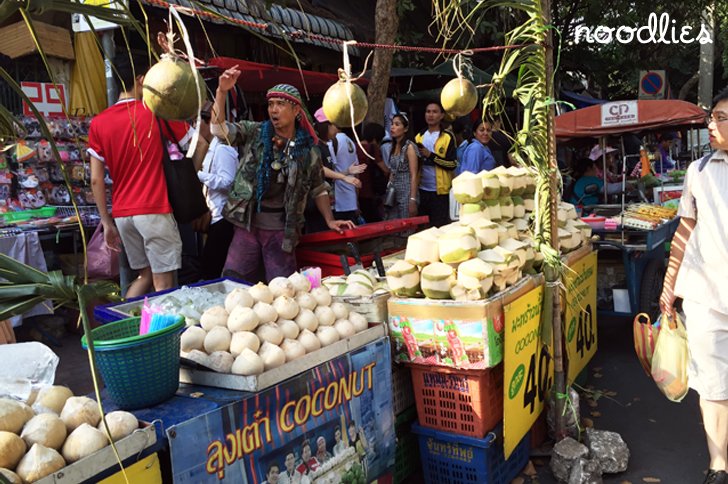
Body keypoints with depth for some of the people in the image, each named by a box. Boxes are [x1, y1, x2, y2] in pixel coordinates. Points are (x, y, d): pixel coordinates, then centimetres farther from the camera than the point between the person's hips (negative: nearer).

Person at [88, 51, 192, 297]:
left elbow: (96, 180, 4)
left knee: (145, 274, 20)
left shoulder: (98, 123, 6)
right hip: (154, 211, -5)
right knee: (163, 283, 1)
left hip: (121, 213, 5)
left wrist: (106, 222, 12)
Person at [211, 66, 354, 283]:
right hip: (247, 224, 1)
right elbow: (218, 128, -9)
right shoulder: (254, 133, 2)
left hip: (282, 231, -1)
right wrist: (222, 92, -20)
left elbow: (318, 190, 11)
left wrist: (330, 220, 3)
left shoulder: (308, 150, 2)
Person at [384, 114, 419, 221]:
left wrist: (413, 199, -18)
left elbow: (414, 176, -13)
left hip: (406, 194, -7)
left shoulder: (409, 147, -8)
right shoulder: (393, 147, 12)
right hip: (393, 194, 7)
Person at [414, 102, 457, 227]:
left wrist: (431, 155, -16)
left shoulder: (448, 137, -4)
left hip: (439, 190, -5)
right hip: (421, 188, 5)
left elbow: (453, 164, -11)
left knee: (440, 226, 1)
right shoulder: (419, 136, 13)